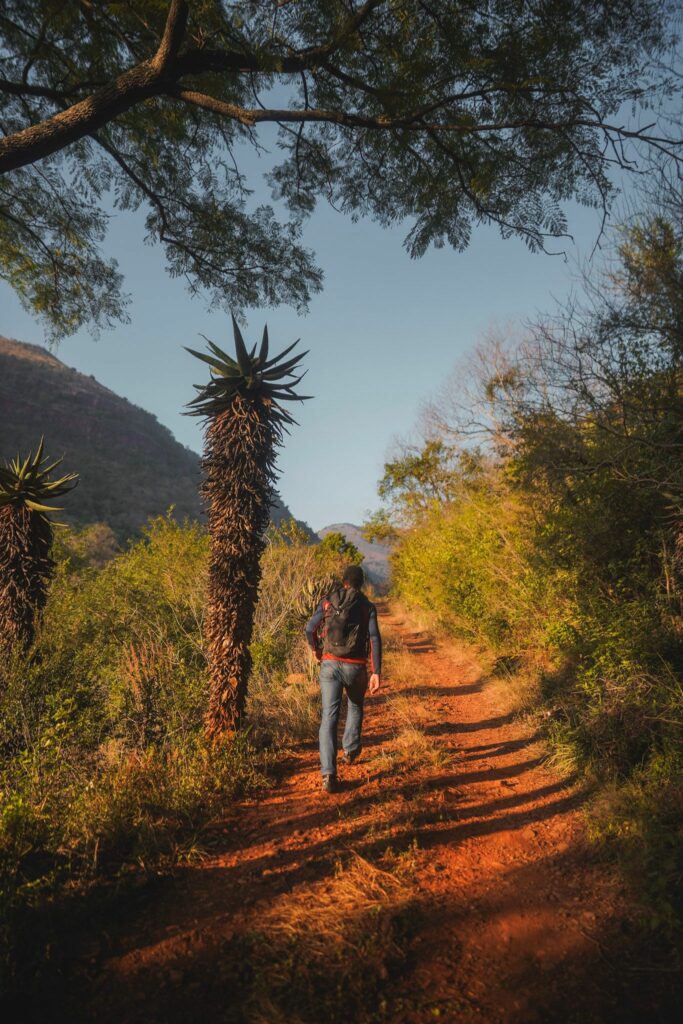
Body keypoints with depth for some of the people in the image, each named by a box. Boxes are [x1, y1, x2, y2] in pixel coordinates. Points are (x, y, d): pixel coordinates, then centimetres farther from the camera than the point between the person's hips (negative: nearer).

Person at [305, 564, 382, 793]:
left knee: (329, 718, -2)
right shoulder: (368, 606, 1)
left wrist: (315, 649, 24)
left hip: (330, 665, 0)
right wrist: (376, 673, -11)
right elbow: (374, 639, -10)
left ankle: (328, 773, -14)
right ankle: (350, 750, 43)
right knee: (355, 705, 30)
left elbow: (310, 628, 3)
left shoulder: (328, 601, 5)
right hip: (355, 667, 0)